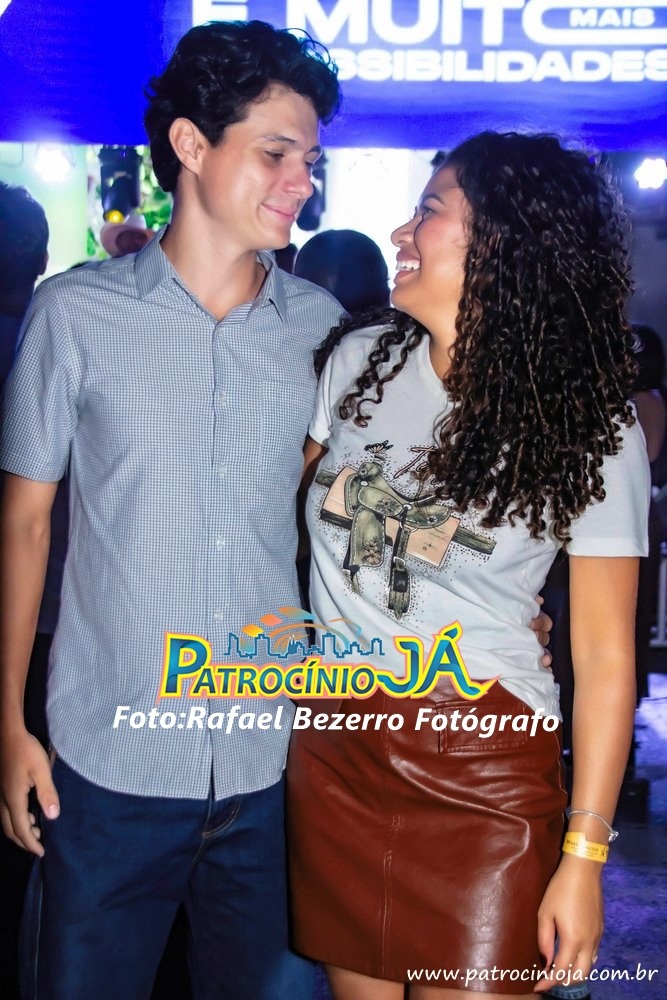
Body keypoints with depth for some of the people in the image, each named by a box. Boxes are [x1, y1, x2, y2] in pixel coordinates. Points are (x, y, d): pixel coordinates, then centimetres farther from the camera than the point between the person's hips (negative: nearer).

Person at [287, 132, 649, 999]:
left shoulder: (588, 429, -8)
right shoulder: (359, 361, 1)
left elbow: (606, 653, -8)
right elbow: (293, 509, 16)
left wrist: (584, 857, -10)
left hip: (488, 779, -3)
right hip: (336, 757, 4)